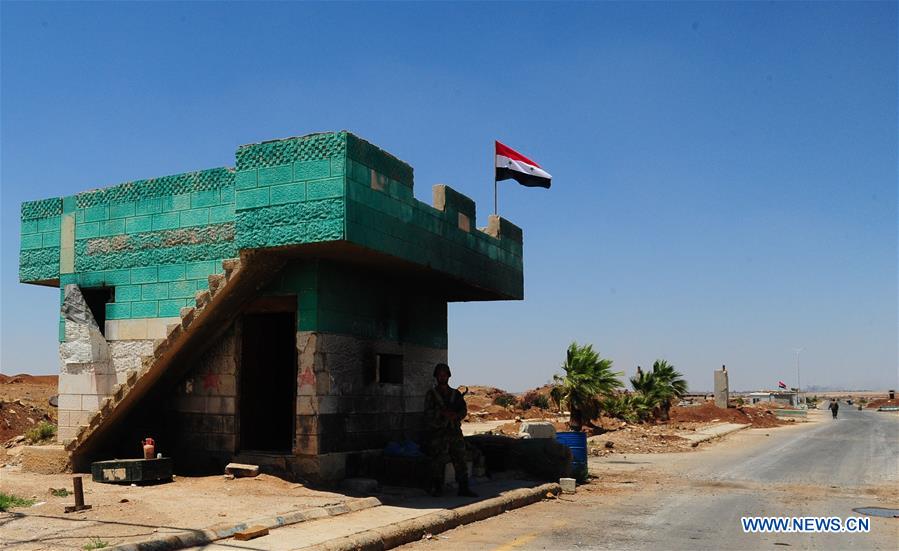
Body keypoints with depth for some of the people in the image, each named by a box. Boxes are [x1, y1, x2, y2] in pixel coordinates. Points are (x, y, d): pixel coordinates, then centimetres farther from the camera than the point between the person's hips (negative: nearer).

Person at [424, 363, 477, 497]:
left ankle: (463, 488, 6)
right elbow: (428, 413, -4)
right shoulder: (431, 394, 5)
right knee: (437, 462, -2)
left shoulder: (456, 394, 15)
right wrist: (443, 413, -16)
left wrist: (455, 415, -13)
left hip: (455, 431, 3)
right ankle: (436, 488, 8)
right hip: (437, 432, -3)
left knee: (460, 461, 2)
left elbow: (464, 410, 7)